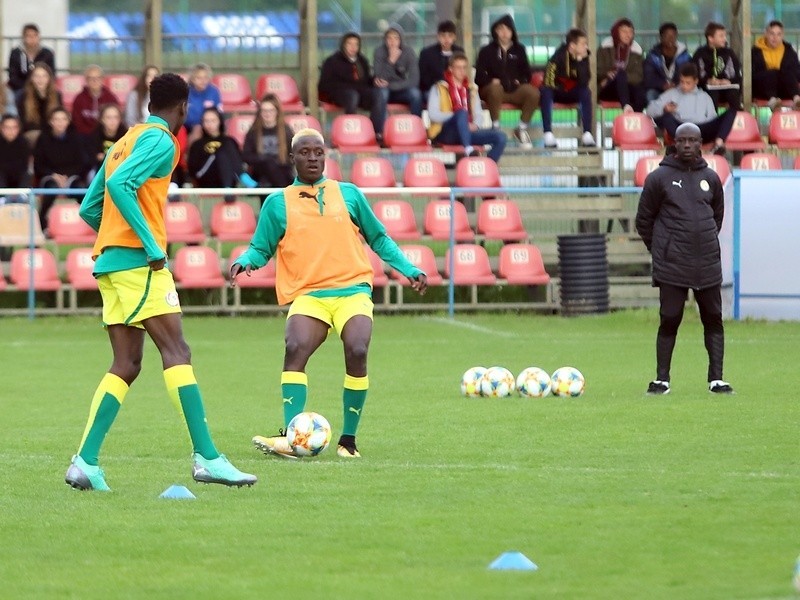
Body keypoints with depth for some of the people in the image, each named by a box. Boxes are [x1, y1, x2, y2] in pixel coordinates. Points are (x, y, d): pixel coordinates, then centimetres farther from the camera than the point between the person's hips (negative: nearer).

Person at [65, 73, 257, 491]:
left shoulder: (126, 140, 21)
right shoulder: (160, 141, -6)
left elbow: (89, 209, 22)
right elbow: (120, 185, -23)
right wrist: (151, 246, -22)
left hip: (109, 263, 9)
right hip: (138, 261, -9)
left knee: (127, 365, 7)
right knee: (177, 352, -11)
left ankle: (85, 463, 0)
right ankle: (206, 457, -18)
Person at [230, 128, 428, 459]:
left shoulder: (348, 194, 15)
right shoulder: (278, 203, 11)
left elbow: (379, 239, 22)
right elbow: (261, 248, 13)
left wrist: (408, 269, 14)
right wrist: (245, 261, -9)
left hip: (353, 290, 1)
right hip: (307, 294, 0)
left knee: (356, 351, -23)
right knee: (295, 349, -27)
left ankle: (348, 440, -11)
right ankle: (291, 437, -31)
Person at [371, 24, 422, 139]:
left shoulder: (408, 52, -8)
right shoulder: (379, 51, -11)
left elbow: (414, 80, -15)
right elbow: (379, 78, -21)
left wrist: (390, 85, -23)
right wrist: (390, 61, -35)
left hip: (401, 91, 2)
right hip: (384, 90, -2)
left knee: (415, 93, -29)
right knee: (381, 92, -36)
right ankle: (378, 133, -35)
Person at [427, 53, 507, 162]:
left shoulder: (471, 90, 23)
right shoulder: (440, 88, 6)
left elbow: (479, 113, 18)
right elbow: (433, 114, -6)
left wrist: (475, 124, -6)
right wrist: (458, 116, -17)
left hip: (467, 132, 5)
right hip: (445, 134, -5)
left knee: (500, 136, -17)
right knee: (462, 112, -37)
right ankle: (468, 150, -55)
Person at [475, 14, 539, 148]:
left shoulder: (519, 50, 20)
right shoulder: (487, 51, 11)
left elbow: (526, 72, 22)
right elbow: (479, 76, 4)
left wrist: (520, 81, 0)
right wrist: (491, 81, -16)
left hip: (515, 90, 3)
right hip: (491, 90, -3)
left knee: (533, 92, -27)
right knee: (496, 89, -40)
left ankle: (522, 129, -12)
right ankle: (496, 128, -30)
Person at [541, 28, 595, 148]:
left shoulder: (584, 58, -8)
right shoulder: (559, 56, -17)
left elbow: (584, 83, -21)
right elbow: (548, 82, -22)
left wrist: (580, 61, -28)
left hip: (571, 94, 3)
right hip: (555, 92, -3)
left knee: (586, 92, -28)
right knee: (545, 91, -35)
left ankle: (587, 134, -32)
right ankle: (548, 134, -40)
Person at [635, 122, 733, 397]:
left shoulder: (710, 178, 9)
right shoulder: (659, 178, -1)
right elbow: (644, 219, 4)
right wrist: (660, 248, 5)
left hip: (708, 264, 3)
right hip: (672, 267, -3)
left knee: (713, 320, 2)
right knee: (669, 321, -2)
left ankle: (716, 379, 6)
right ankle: (662, 380, 6)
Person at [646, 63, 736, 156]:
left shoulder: (704, 97, 27)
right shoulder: (672, 94, 21)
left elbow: (713, 119, 20)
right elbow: (650, 110, 10)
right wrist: (664, 109, -12)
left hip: (702, 132, 2)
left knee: (731, 111, -14)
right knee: (667, 117, -32)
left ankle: (719, 143, -39)